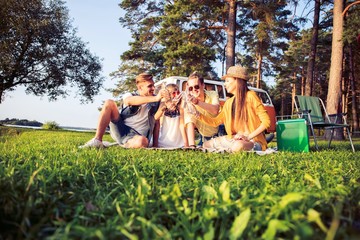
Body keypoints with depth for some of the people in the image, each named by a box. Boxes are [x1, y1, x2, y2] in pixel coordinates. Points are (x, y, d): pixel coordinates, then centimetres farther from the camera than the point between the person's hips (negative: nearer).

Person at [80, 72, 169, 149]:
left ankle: (125, 146, -8)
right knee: (109, 103, -20)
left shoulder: (155, 101, 8)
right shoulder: (129, 95, 1)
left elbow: (157, 122, 12)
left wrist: (155, 144, 2)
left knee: (142, 142, -41)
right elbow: (130, 101, -26)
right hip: (121, 130, 1)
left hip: (137, 136, -1)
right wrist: (155, 98, -40)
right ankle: (97, 140, -18)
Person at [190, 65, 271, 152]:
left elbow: (266, 121, -13)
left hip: (253, 140, -7)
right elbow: (216, 121, 14)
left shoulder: (250, 96, -9)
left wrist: (248, 137, -20)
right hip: (235, 139, 7)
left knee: (238, 146, -40)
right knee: (206, 144, 3)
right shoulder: (229, 102, 11)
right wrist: (198, 114, 1)